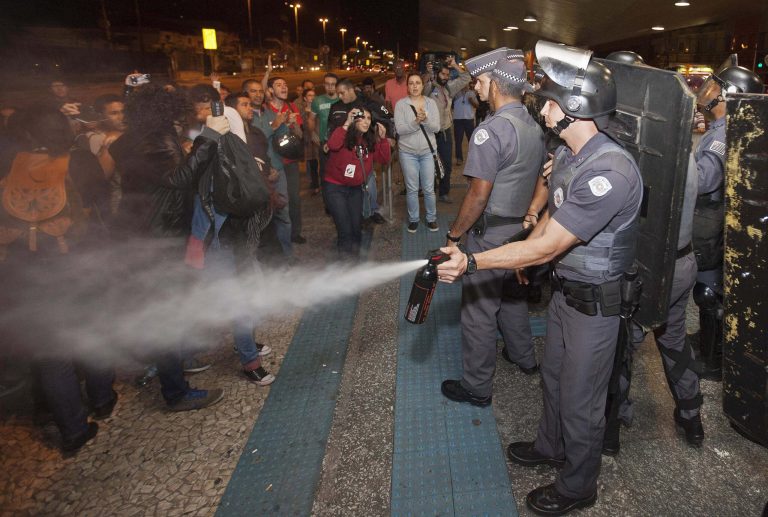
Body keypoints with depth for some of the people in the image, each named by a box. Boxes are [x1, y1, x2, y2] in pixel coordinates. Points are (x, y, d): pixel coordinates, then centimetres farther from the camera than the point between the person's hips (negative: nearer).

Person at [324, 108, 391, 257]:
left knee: (357, 228, 10)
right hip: (335, 187, -5)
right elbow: (332, 145, -37)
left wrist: (383, 138, -13)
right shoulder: (344, 135, -15)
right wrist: (347, 124, -33)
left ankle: (354, 255, 32)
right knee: (345, 229, -9)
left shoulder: (370, 140, 0)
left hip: (356, 188, 5)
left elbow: (384, 159, -2)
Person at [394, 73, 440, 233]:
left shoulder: (431, 103, 2)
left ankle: (431, 218, 23)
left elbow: (436, 128, -7)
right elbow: (399, 129, -14)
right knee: (412, 189, 7)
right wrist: (416, 122, -27)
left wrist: (425, 119, -25)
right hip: (408, 152, -1)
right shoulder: (401, 104, -4)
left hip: (428, 151, 1)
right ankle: (413, 219, 24)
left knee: (429, 189, 6)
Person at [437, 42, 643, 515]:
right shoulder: (567, 155, -1)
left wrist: (472, 262, -28)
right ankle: (551, 446, 51)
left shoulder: (609, 171, -31)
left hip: (595, 301, -8)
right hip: (564, 287, 8)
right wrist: (523, 258, 14)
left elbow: (547, 246, -31)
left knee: (580, 397, 10)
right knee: (555, 375, 25)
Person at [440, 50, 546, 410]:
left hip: (491, 233, -9)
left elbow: (479, 194, -23)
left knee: (479, 309, 3)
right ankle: (524, 357, 44)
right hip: (522, 228, 9)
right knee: (512, 294, 26)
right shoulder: (534, 127, 6)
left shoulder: (490, 131, -21)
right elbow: (540, 179, 13)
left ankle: (477, 388, 17)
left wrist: (454, 234, -13)